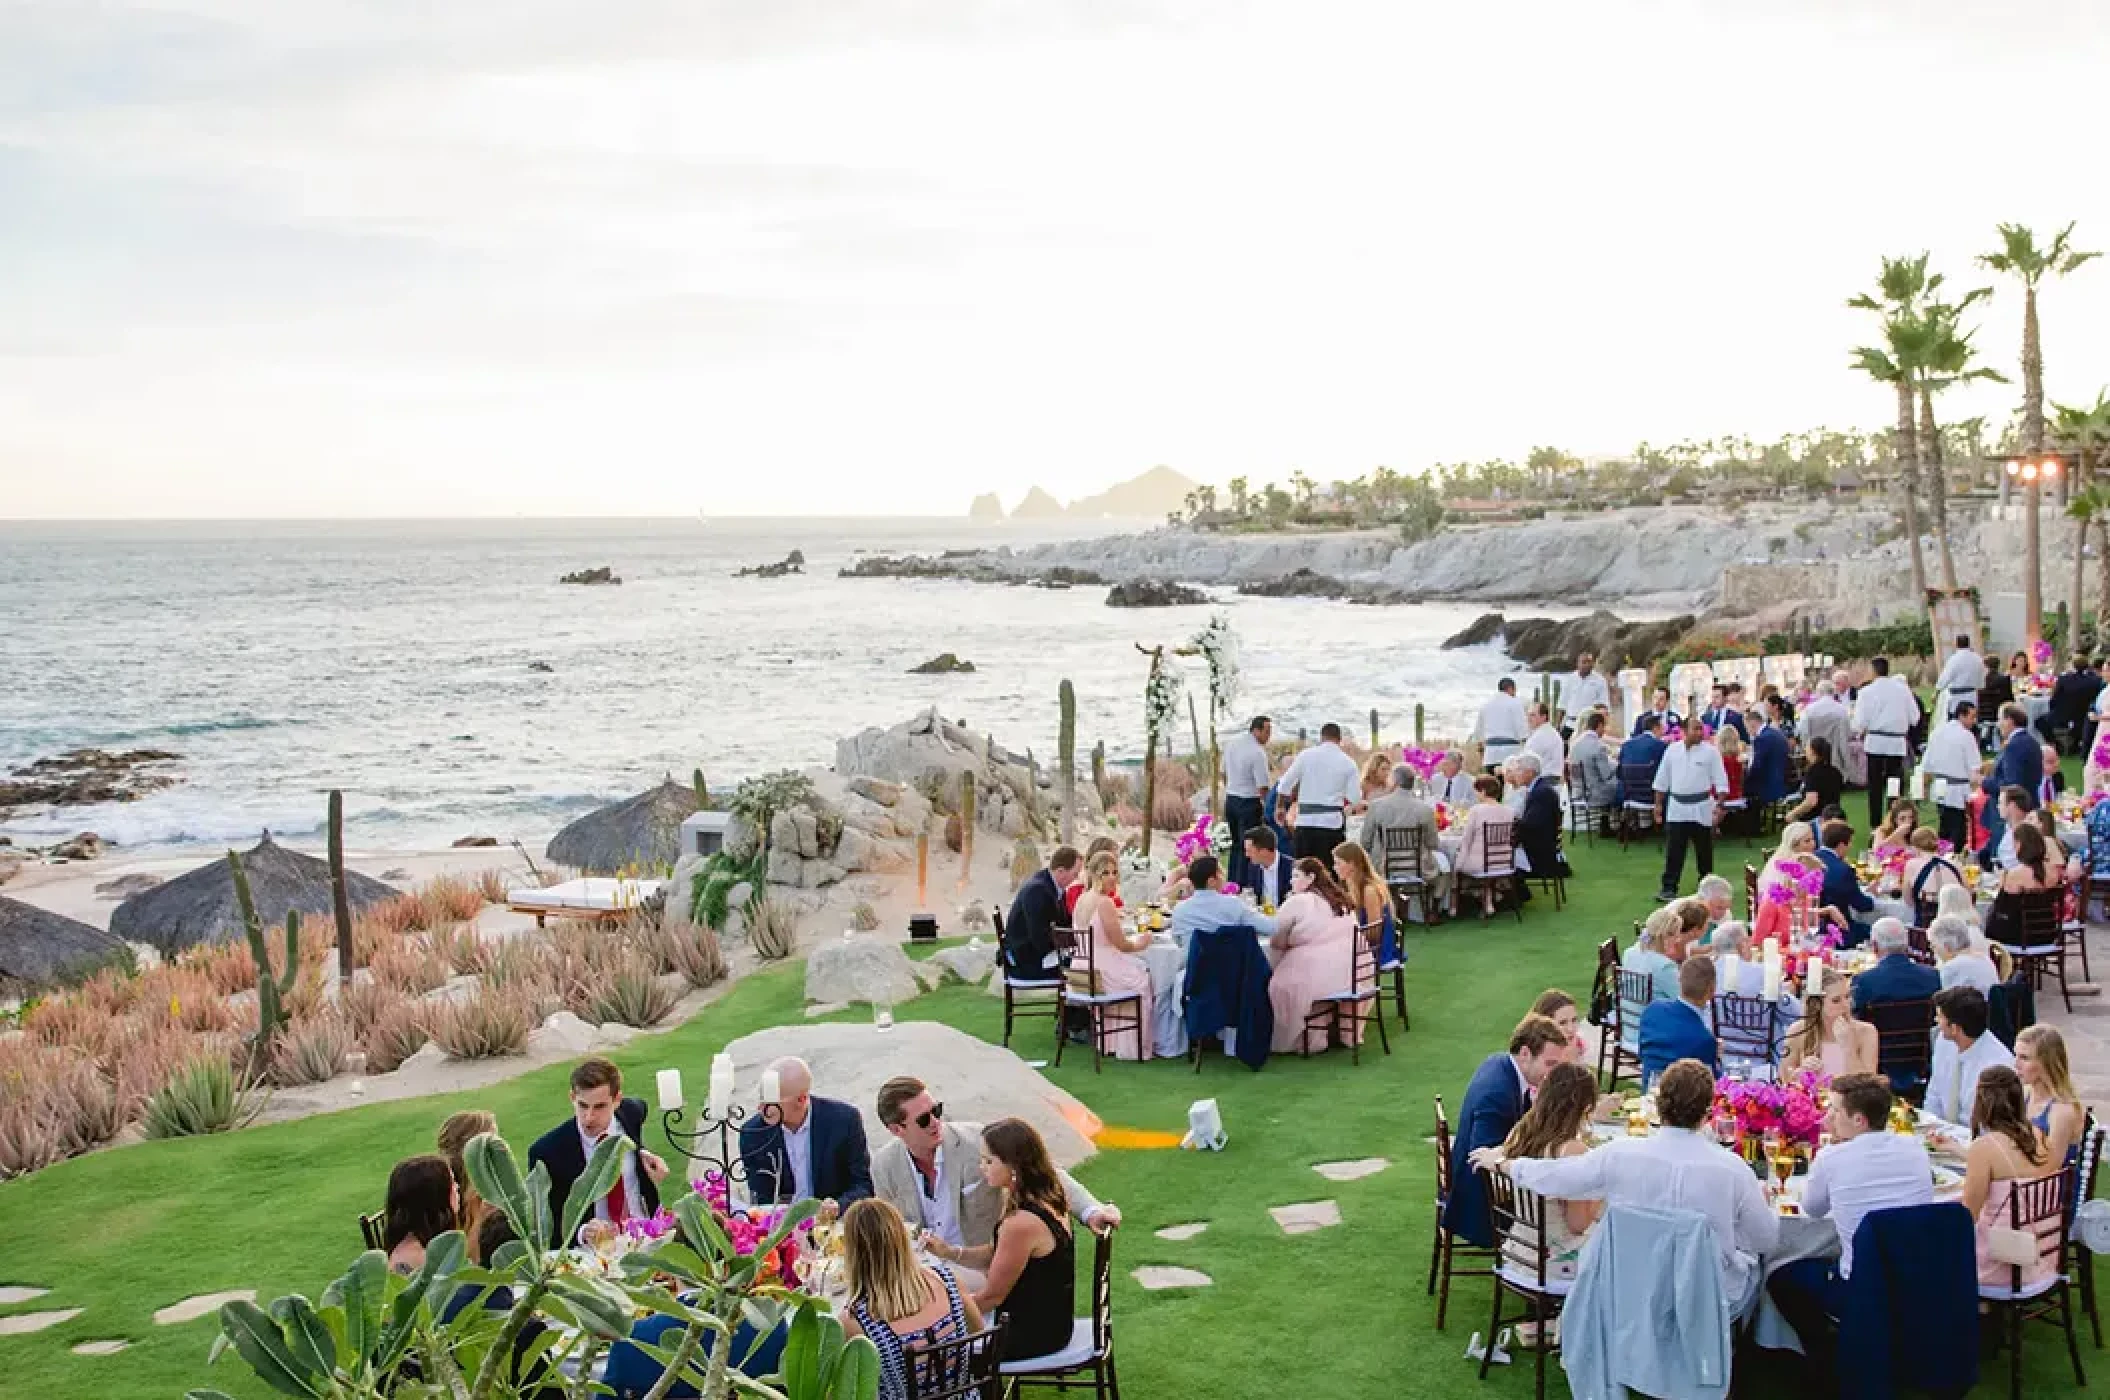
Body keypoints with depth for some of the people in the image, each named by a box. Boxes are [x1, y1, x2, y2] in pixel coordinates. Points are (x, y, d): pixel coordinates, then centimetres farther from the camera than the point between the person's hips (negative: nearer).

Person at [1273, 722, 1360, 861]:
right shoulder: (1348, 762, 2)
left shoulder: (1306, 755, 2)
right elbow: (1354, 798, -3)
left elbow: (1285, 785, 4)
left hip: (1305, 823, 0)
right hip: (1333, 823, 0)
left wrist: (1279, 807, 19)